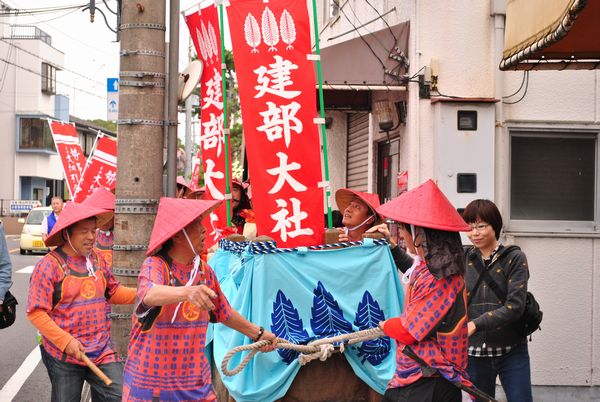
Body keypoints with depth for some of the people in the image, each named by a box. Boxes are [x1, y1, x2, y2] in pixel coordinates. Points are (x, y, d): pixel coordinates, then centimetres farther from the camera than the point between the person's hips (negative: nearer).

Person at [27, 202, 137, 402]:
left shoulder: (96, 260, 7)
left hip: (103, 351, 4)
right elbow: (36, 313, -14)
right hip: (64, 355, -4)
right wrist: (66, 341, -19)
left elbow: (113, 292, 18)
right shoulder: (49, 265, -12)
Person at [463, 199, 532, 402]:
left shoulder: (514, 258, -5)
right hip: (474, 352, 3)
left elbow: (515, 306, -16)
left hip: (511, 352, -3)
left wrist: (475, 324, -26)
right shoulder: (464, 260, 5)